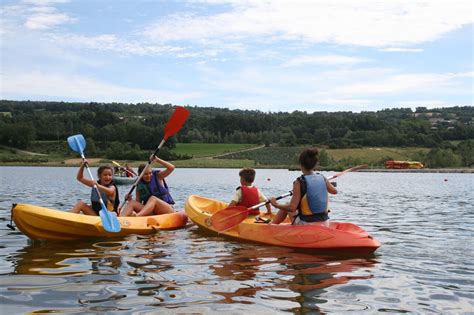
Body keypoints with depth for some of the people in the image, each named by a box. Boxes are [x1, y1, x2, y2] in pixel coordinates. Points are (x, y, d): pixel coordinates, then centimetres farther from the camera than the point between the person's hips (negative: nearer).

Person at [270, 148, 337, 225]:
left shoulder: (299, 182, -18)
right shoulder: (322, 178, -3)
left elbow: (292, 207, -20)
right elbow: (334, 191, 17)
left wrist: (276, 205, -6)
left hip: (305, 225, -4)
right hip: (324, 223, 5)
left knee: (286, 205, 21)